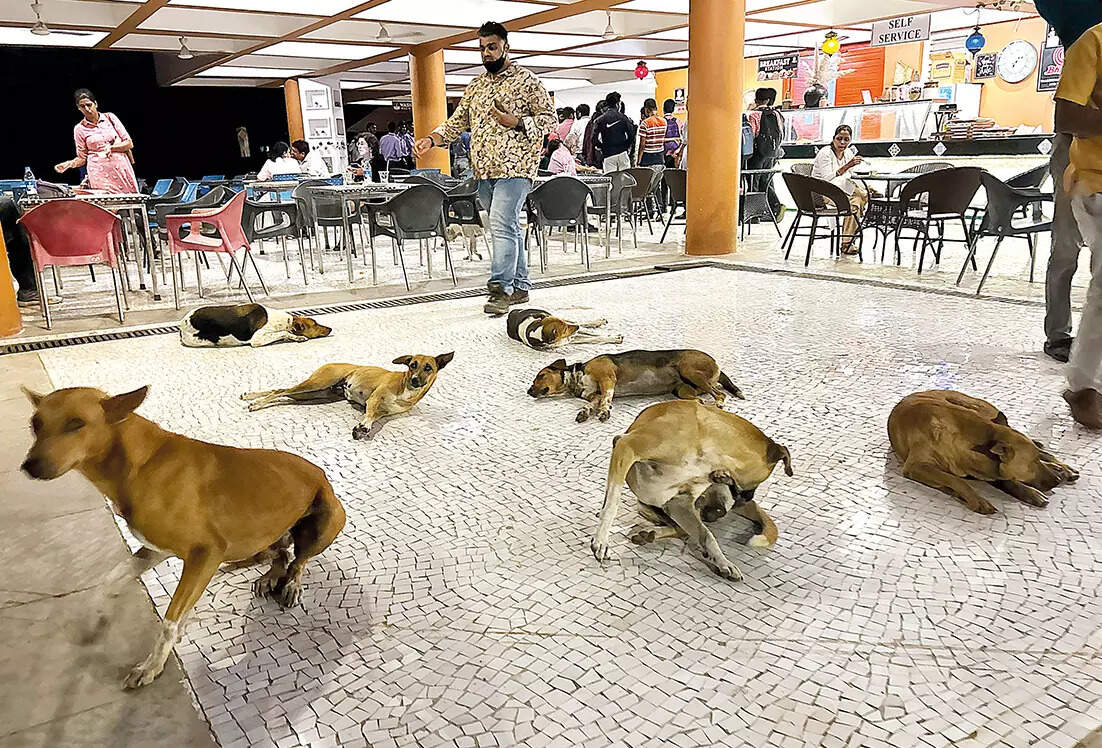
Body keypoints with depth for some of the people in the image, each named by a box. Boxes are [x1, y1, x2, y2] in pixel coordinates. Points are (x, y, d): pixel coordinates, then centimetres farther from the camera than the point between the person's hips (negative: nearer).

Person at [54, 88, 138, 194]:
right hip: (100, 175, -1)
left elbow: (129, 144, 5)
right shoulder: (79, 129, 7)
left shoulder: (110, 118, 7)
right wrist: (70, 164, -9)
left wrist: (111, 147, -10)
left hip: (122, 171, 1)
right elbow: (82, 158, 10)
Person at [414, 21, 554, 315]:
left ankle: (501, 288, -16)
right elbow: (457, 122, 19)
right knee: (509, 227, 10)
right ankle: (520, 287, 16)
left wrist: (516, 122, -16)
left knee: (502, 225, -18)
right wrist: (431, 139, 2)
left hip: (514, 167, -6)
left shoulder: (526, 80, 2)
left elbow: (549, 117, -1)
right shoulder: (475, 86, 20)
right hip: (484, 170, 7)